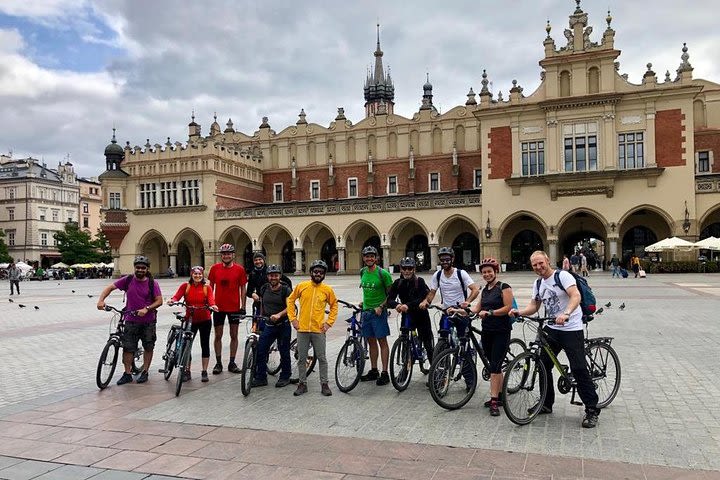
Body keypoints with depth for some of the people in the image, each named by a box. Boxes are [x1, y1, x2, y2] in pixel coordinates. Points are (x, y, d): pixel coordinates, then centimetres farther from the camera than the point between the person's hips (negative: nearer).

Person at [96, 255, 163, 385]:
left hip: (148, 321, 0)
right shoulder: (127, 280, -2)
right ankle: (127, 374, 13)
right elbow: (110, 287, -1)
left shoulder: (152, 283, -6)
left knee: (148, 347, 9)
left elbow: (159, 301, -8)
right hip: (131, 321, 1)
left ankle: (144, 372, 24)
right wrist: (101, 300, -17)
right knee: (128, 348, 1)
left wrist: (146, 309, -22)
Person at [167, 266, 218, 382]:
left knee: (205, 345, 6)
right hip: (190, 320, 0)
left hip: (204, 320, 0)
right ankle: (187, 372, 16)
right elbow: (177, 296, -13)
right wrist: (172, 301, -35)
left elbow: (211, 299, -14)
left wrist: (213, 306, -36)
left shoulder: (207, 288, 1)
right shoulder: (185, 286, 1)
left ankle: (204, 372, 17)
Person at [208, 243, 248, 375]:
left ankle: (232, 363, 15)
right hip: (219, 307, 1)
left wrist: (243, 306, -2)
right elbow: (211, 286, 7)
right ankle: (218, 363, 16)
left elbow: (242, 288, 2)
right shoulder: (215, 268, 0)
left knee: (234, 335, 6)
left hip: (234, 307, 0)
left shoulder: (239, 269, -3)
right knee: (218, 336, 6)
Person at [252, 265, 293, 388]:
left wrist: (279, 315, -32)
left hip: (283, 325, -4)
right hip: (268, 325, 4)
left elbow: (290, 307, -17)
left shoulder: (286, 289, -8)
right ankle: (261, 378, 10)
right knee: (260, 351, -1)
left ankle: (285, 377, 20)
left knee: (284, 352, 4)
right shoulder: (264, 289, 7)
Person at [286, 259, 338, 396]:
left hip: (318, 330, -1)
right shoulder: (301, 286, 0)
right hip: (302, 329, 1)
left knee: (322, 358, 5)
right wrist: (293, 318, 4)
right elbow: (290, 300, 10)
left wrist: (329, 322, 2)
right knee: (301, 358, 9)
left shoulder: (327, 290, -1)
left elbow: (334, 306, 11)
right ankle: (302, 384, 21)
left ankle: (324, 384, 17)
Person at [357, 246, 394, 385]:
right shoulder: (363, 272, 8)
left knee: (382, 341, -2)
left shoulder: (382, 273, -11)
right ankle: (373, 371, 22)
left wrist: (381, 306, -16)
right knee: (371, 341, 12)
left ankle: (384, 373, 3)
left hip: (378, 311, -6)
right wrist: (364, 301, 14)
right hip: (366, 311, 6)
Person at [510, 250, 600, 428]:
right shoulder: (538, 284, 11)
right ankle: (546, 404, 24)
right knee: (543, 365, 9)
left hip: (571, 329, -8)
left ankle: (592, 410, 1)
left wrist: (566, 314, -42)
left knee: (579, 369, -9)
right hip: (551, 329, 8)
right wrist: (519, 312, -7)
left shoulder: (562, 276, -13)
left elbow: (576, 296, -25)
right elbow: (534, 306, 13)